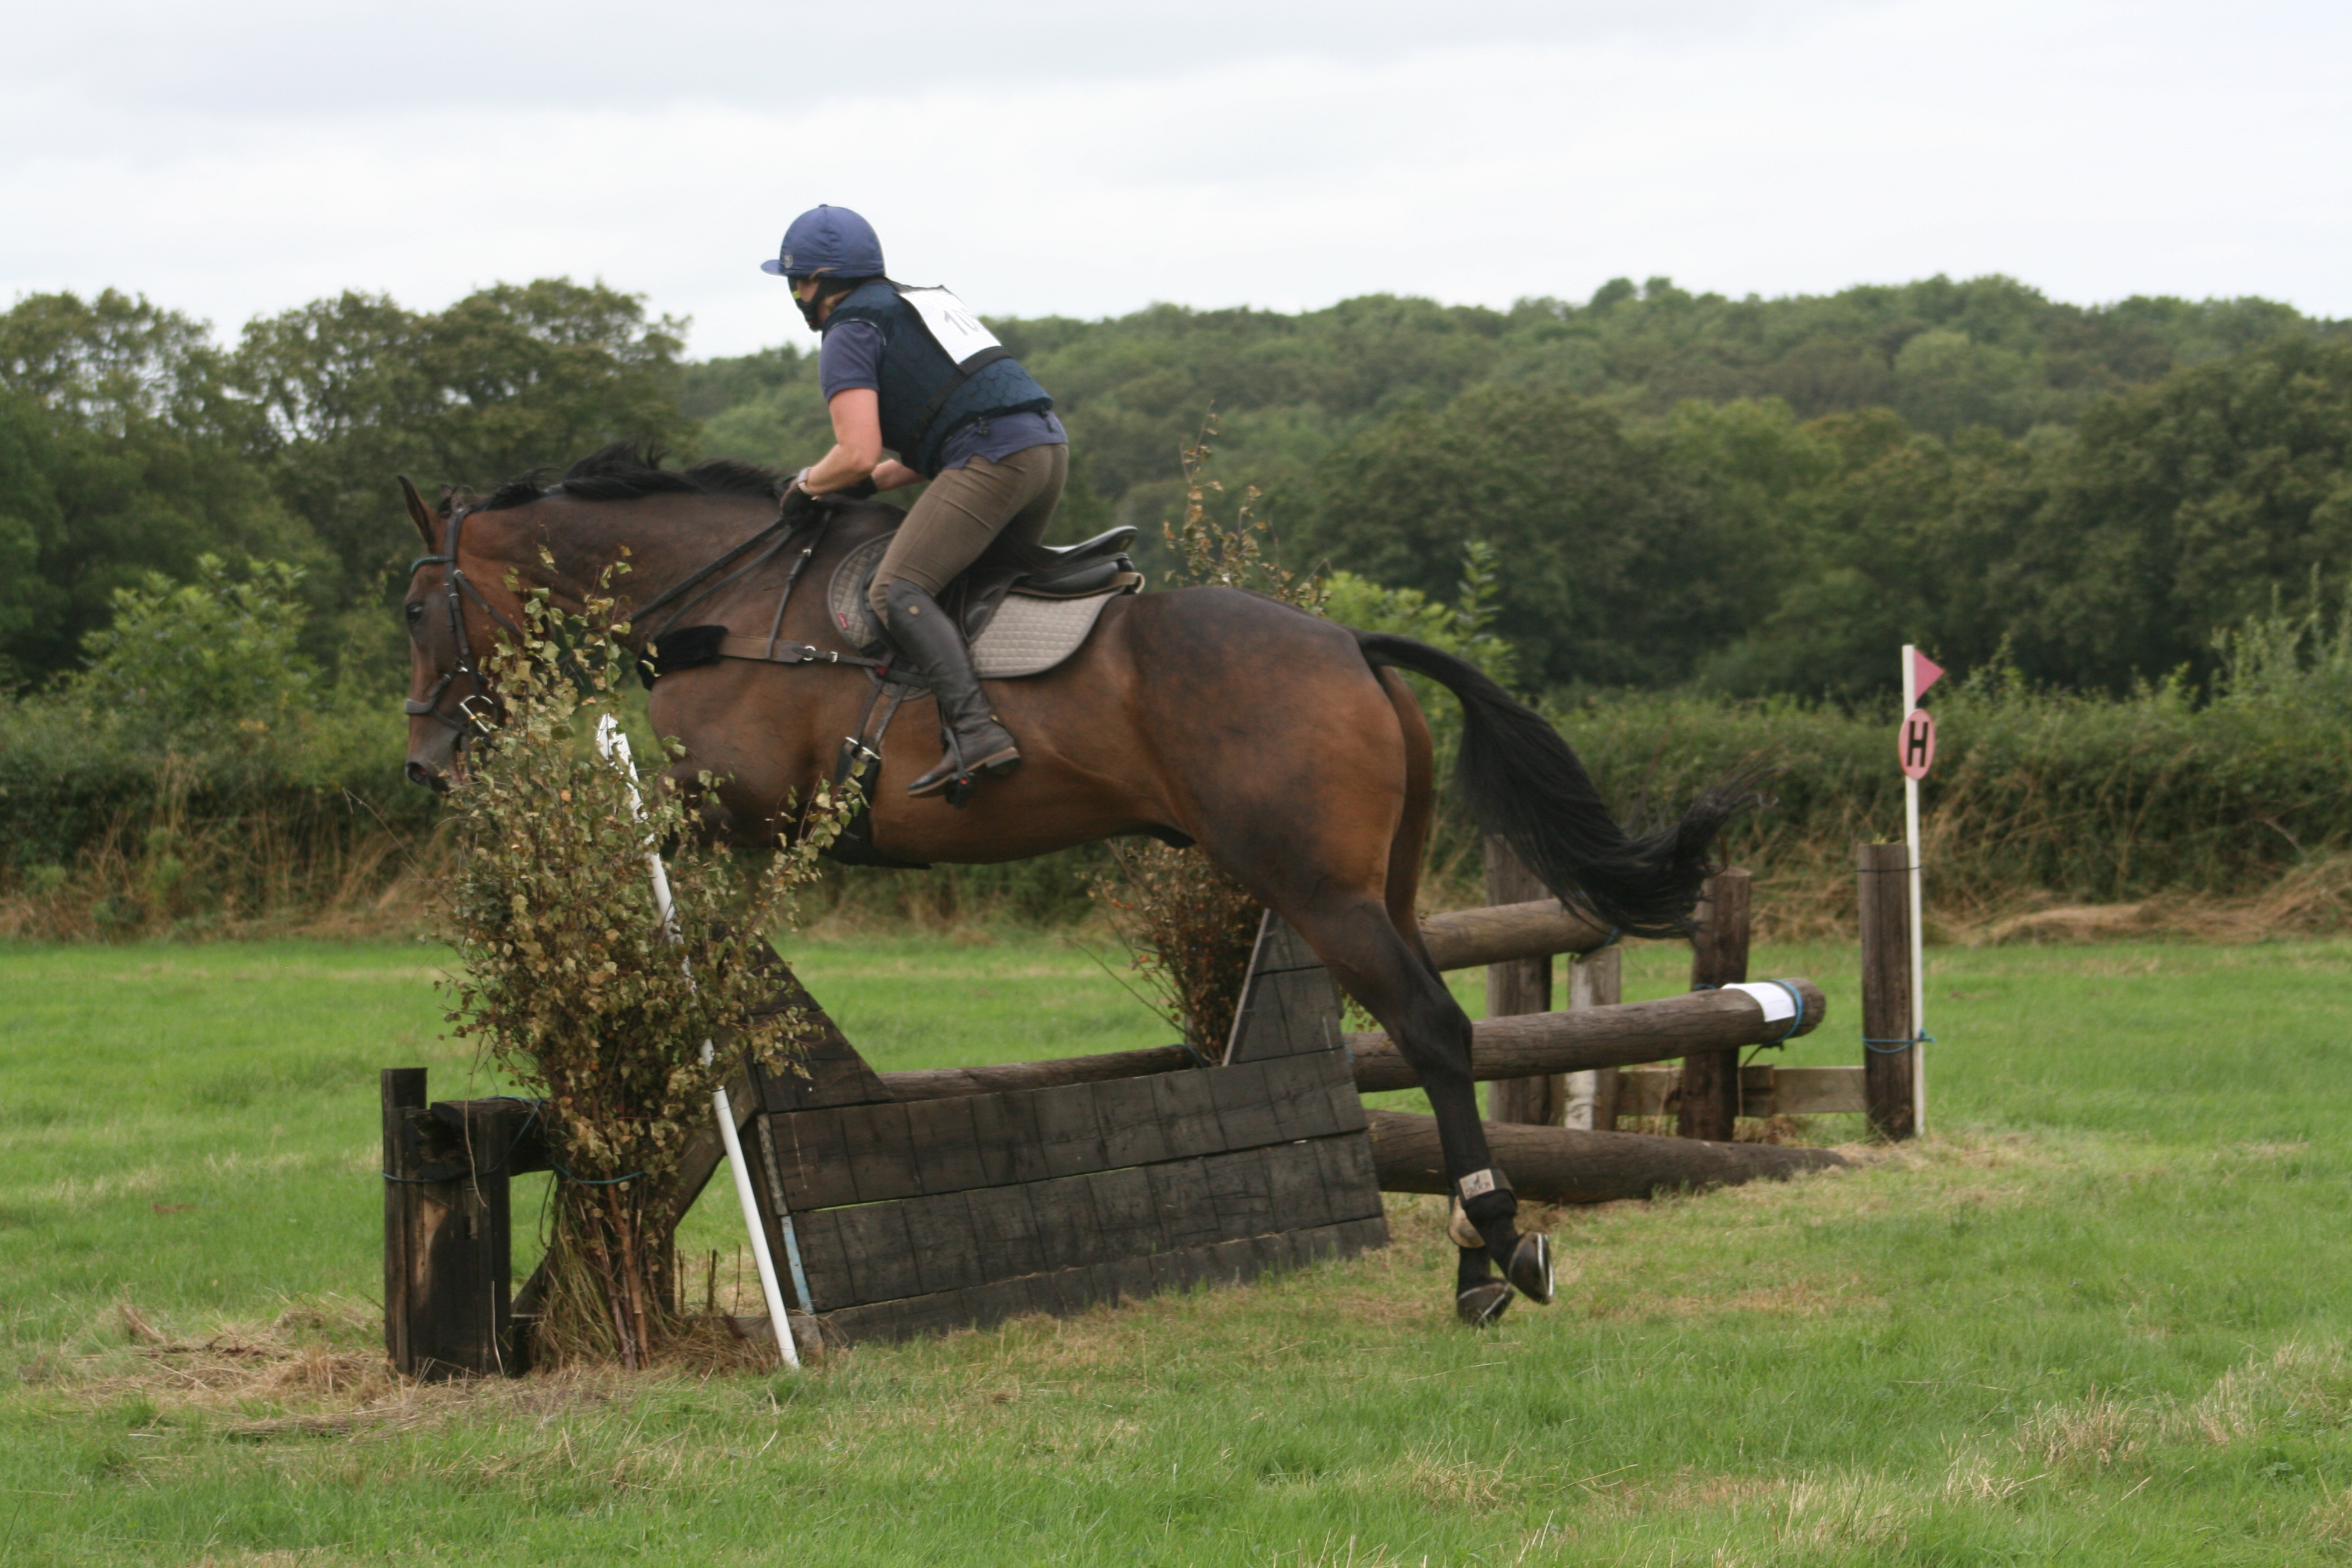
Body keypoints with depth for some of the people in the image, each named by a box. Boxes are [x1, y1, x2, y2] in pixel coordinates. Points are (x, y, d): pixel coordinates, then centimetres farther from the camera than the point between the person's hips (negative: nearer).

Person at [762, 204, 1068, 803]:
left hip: (992, 460, -9)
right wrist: (875, 480, 29)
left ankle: (975, 732, -30)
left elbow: (858, 455, -9)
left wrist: (807, 484, 11)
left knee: (898, 591, -13)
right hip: (1051, 443, 9)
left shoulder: (850, 334, 1)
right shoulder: (924, 303, 30)